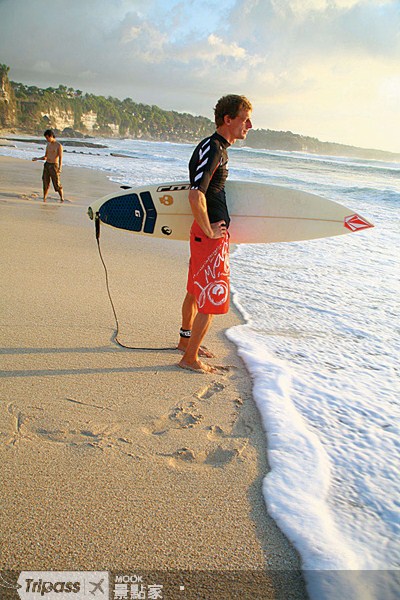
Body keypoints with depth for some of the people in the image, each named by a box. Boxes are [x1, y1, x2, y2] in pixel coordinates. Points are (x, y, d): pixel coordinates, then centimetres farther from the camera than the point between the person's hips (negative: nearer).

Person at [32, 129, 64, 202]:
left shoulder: (59, 145, -8)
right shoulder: (48, 145, 13)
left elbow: (60, 158, -16)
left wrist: (59, 168, -27)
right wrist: (37, 158, 9)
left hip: (54, 166, -6)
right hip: (47, 165, 6)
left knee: (57, 184, -7)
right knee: (46, 183, 6)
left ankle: (62, 199, 4)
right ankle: (44, 199, 12)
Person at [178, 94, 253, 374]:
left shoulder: (218, 148, 13)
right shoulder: (213, 149, -19)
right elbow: (195, 195, -31)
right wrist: (209, 230, -20)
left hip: (210, 232, 10)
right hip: (211, 237, -10)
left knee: (196, 292, 22)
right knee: (213, 299, -2)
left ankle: (186, 339, 39)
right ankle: (190, 358, 10)